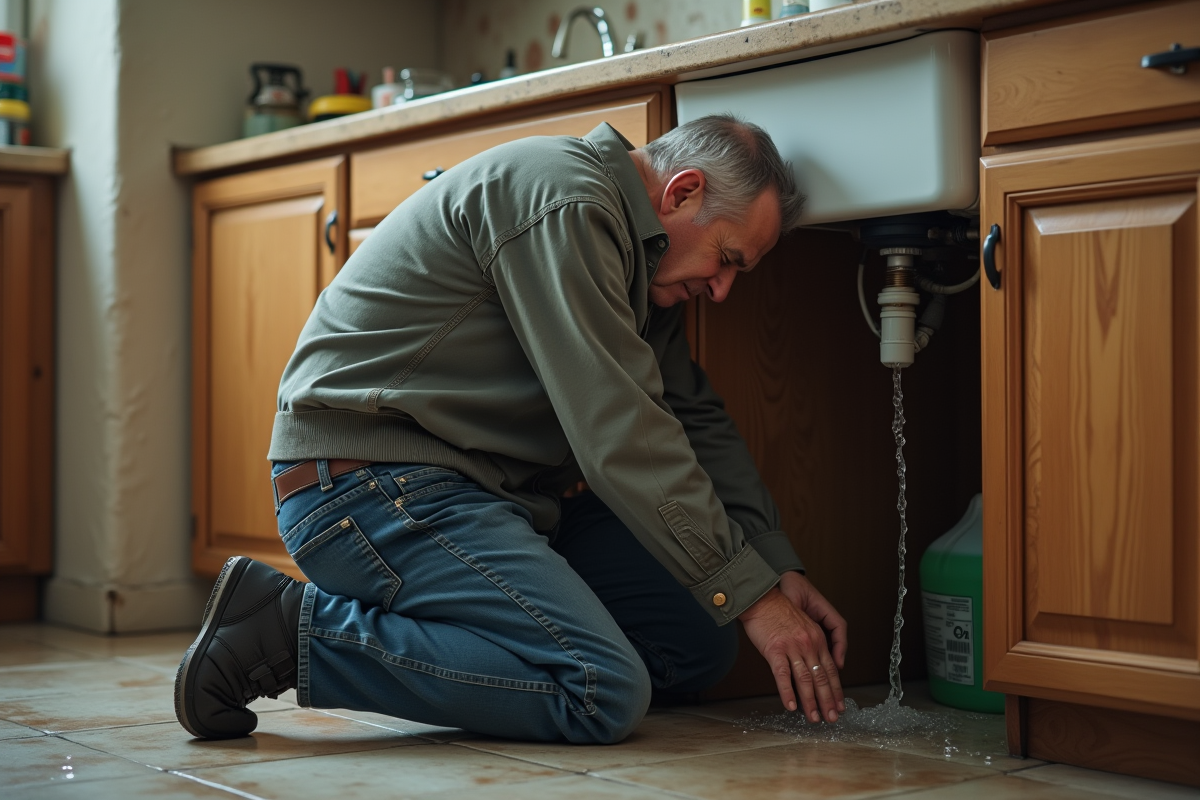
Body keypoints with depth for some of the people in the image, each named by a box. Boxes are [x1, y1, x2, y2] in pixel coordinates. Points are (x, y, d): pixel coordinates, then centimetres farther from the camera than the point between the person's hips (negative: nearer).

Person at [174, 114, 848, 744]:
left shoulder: (634, 249, 15)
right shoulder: (561, 200, -18)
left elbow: (698, 419, 18)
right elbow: (619, 434, -22)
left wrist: (782, 571, 7)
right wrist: (755, 595, -17)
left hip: (489, 494, 11)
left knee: (699, 645, 4)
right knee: (605, 690, -25)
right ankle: (289, 630, -14)